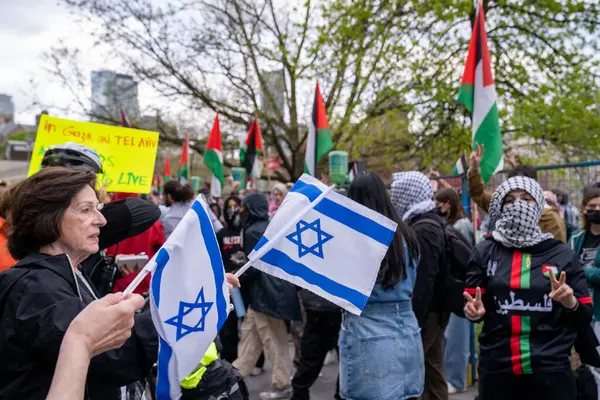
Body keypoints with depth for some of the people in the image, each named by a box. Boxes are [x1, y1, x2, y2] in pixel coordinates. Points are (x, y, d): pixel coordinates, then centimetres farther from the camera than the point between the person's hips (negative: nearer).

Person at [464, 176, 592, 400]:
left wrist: (571, 303, -15)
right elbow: (469, 304, 5)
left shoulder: (562, 254, 1)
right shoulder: (485, 252, 1)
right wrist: (474, 311, -16)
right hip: (495, 369, 1)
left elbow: (584, 318, 5)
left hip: (550, 370, 0)